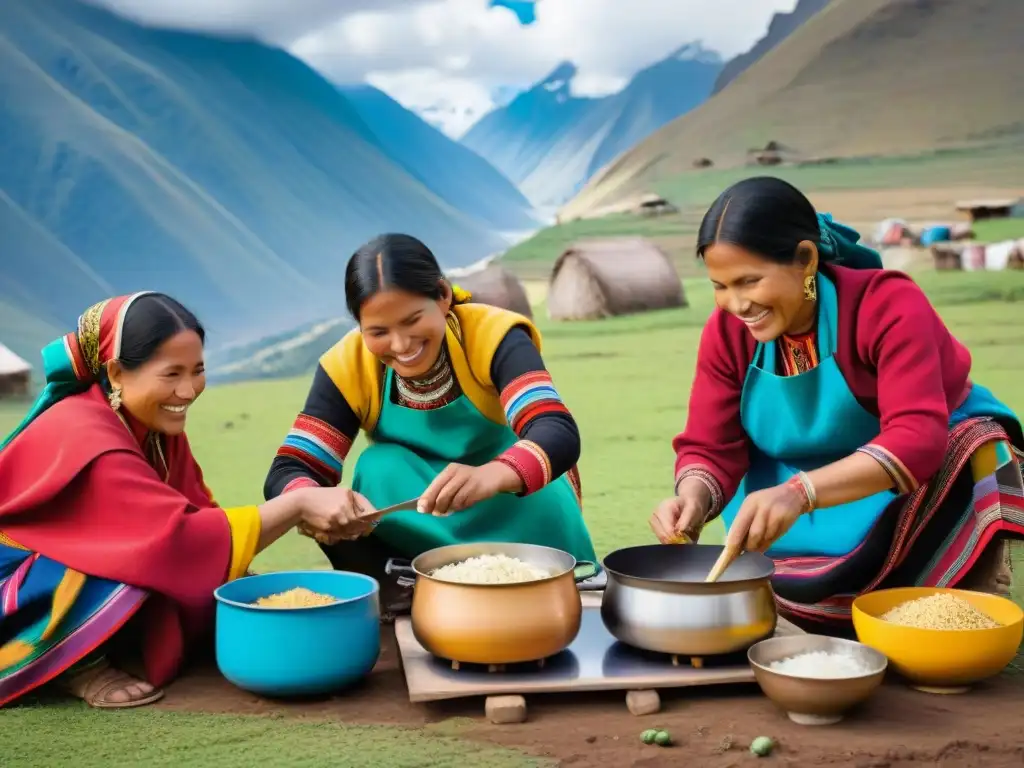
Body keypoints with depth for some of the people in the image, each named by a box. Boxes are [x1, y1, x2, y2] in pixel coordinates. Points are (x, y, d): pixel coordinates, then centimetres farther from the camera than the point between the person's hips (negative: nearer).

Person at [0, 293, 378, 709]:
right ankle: (75, 664, -10)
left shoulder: (154, 424, -4)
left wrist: (301, 516, -18)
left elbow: (197, 515, -4)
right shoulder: (86, 439, -31)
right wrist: (298, 504, -33)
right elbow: (179, 539, -35)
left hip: (85, 575, 9)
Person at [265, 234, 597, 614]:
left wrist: (493, 476, -61)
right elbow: (287, 472, -20)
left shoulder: (492, 335, -25)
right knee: (378, 469, -27)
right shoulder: (348, 366, -17)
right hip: (417, 532, 3)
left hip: (519, 507, -2)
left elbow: (559, 433, -39)